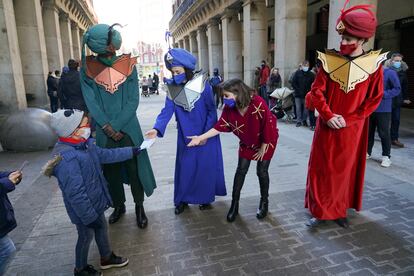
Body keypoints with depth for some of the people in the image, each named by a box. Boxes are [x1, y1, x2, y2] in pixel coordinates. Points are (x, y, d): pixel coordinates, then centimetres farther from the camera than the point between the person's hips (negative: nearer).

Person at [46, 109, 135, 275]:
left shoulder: (84, 144, -6)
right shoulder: (67, 159, -35)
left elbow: (105, 154, 9)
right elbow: (75, 194, -31)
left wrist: (130, 151, 12)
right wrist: (90, 217, -22)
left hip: (95, 202, 8)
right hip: (84, 210, -8)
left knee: (102, 228, 25)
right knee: (86, 237, 16)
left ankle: (107, 258, 49)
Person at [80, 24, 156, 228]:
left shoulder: (128, 65, -4)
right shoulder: (87, 69, -3)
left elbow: (133, 101, -8)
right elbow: (91, 103, -6)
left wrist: (116, 126, -13)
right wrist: (108, 128, -14)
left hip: (128, 129, -1)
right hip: (104, 132, 1)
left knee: (134, 167, 6)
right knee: (111, 169, 14)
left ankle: (139, 207, 25)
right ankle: (119, 206, 34)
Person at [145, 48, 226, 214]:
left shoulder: (203, 85, -14)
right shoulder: (172, 89, -5)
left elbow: (212, 111, -10)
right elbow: (167, 110, -14)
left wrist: (205, 134, -14)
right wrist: (157, 128, -30)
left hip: (206, 135, -2)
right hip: (185, 137, 3)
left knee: (205, 167, 7)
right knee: (185, 167, 9)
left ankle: (206, 198, 27)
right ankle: (182, 199, 26)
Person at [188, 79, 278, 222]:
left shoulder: (258, 104, -34)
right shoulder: (229, 108, -18)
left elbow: (268, 127, -27)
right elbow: (220, 126, -13)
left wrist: (262, 149, -17)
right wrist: (200, 138, -20)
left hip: (266, 141, -4)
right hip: (247, 143, 4)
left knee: (262, 171, 2)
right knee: (241, 170, 3)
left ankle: (264, 202, 26)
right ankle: (234, 204, 17)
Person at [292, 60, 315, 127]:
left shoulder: (311, 74, 1)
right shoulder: (297, 73, 1)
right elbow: (293, 83, 0)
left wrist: (309, 91, -9)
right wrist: (297, 90, -7)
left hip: (307, 95, 0)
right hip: (298, 94, 0)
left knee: (306, 108, 5)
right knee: (298, 108, 3)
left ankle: (304, 120, 20)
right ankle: (299, 121, 10)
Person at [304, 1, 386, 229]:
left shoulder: (373, 64, -4)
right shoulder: (329, 60, -4)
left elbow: (374, 99, -2)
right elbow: (316, 91, -4)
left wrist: (348, 119, -11)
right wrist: (328, 115, -17)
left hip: (352, 129, 0)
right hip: (327, 127, 0)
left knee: (346, 170, 11)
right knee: (321, 169, 5)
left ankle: (339, 211, 28)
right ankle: (320, 211, 19)